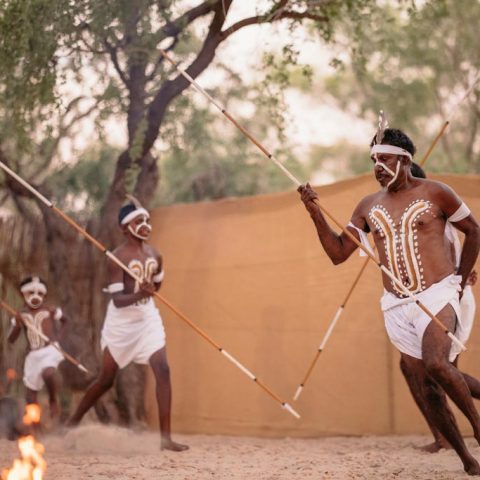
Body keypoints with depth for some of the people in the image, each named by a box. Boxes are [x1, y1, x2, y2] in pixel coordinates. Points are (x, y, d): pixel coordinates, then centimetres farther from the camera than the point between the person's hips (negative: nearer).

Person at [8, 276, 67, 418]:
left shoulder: (49, 310, -3)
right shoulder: (21, 315, 3)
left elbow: (64, 319, 17)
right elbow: (11, 340, 1)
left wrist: (58, 336, 2)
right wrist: (17, 325, -17)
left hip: (50, 350, -4)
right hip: (33, 355, 4)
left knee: (47, 373, -36)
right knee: (30, 397, 4)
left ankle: (53, 400, -8)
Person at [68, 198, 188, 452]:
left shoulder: (154, 254, 1)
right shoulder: (118, 257, -17)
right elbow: (117, 299, -25)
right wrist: (139, 294, -39)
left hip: (148, 317, 5)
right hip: (121, 320, -4)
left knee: (162, 370, -12)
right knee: (107, 379, 7)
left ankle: (166, 437, -11)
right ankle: (72, 423, 29)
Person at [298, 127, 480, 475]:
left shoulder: (434, 194, -3)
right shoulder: (369, 207, 8)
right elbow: (338, 253, 6)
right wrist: (316, 214, -6)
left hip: (437, 296, -4)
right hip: (397, 306, 5)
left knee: (436, 363, -29)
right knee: (429, 386, 2)